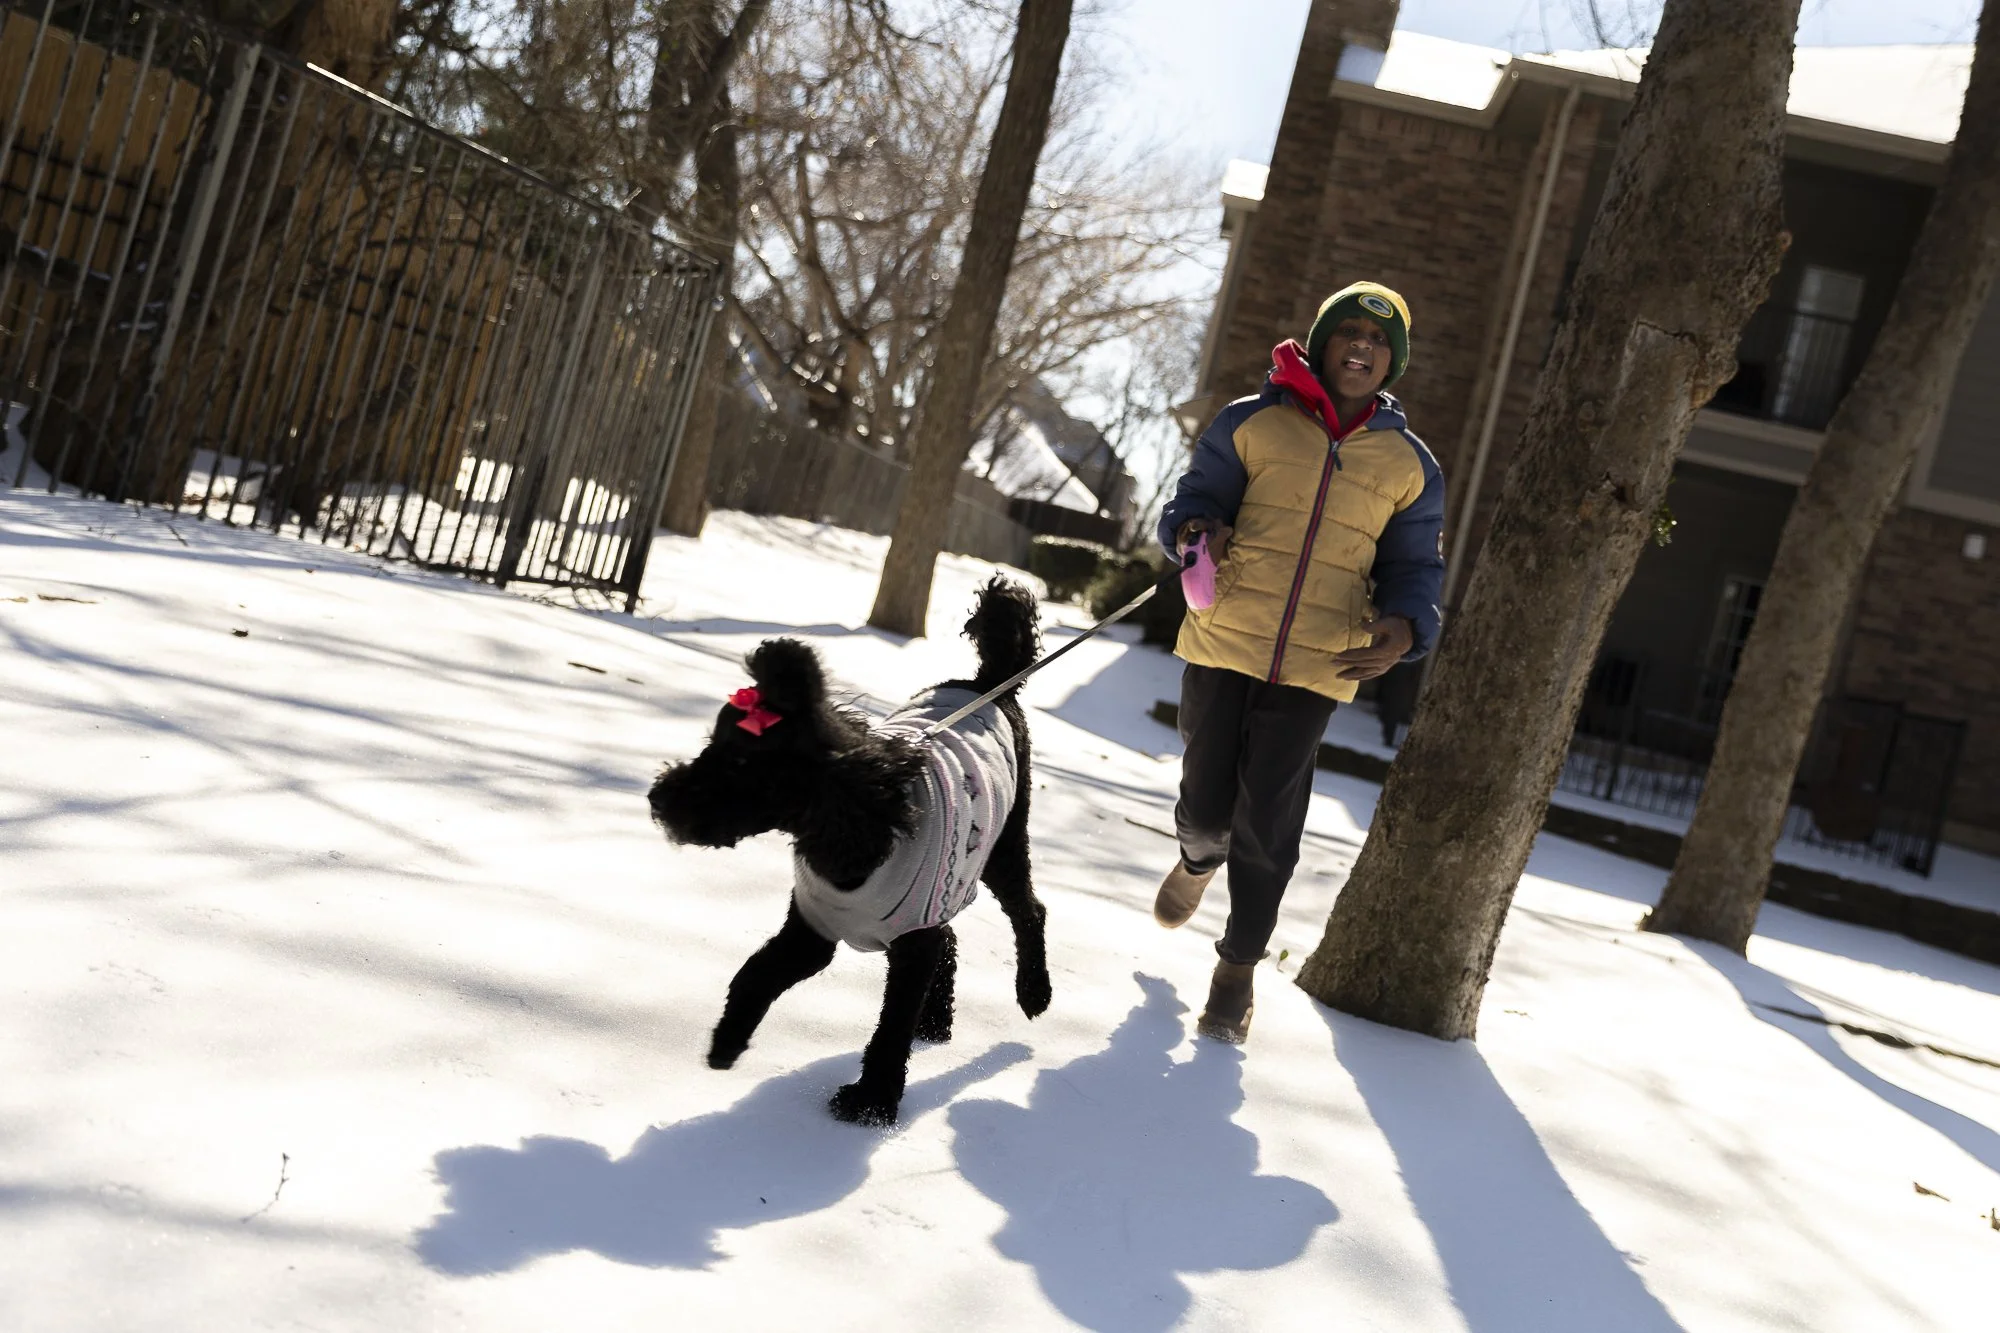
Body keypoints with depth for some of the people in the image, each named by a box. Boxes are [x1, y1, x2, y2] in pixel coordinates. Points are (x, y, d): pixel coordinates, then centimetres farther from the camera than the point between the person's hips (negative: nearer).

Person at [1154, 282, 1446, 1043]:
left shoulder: (1410, 465, 10)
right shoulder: (1250, 423, 4)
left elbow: (1415, 570, 12)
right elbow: (1194, 501, 6)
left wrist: (1403, 627, -10)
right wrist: (1196, 532, -19)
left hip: (1316, 669, 1)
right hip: (1223, 646, 0)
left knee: (1266, 824, -1)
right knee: (1207, 804, 3)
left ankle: (1238, 968, 20)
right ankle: (1200, 857, 42)